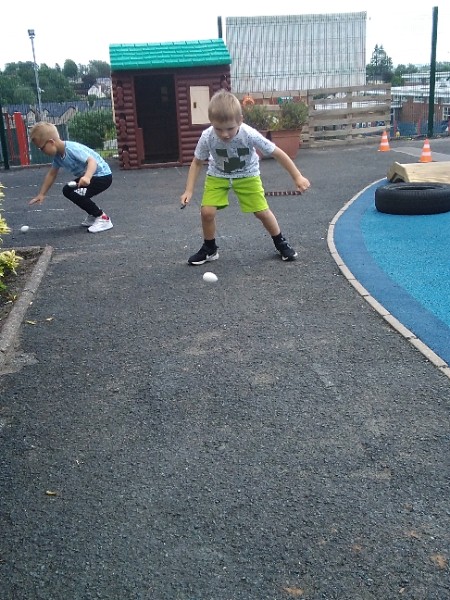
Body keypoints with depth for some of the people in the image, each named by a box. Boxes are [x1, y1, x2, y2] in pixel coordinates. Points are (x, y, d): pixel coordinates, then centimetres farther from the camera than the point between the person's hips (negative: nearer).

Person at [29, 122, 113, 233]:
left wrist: (87, 177, -56)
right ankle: (93, 215, 24)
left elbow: (92, 161, -38)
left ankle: (103, 218, -11)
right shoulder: (58, 155, -1)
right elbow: (51, 174, 11)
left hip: (103, 175, -11)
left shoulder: (72, 149, -28)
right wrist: (41, 194, 12)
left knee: (76, 194, -25)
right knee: (67, 190, 20)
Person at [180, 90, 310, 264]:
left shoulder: (250, 135, -34)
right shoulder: (207, 137, -29)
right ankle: (209, 249, 12)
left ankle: (281, 243, 23)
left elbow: (277, 153, -23)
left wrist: (297, 177, -19)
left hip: (247, 174, -1)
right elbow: (197, 163, -11)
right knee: (207, 211, -14)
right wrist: (189, 191, -18)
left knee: (262, 211, -5)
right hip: (217, 175, 1)